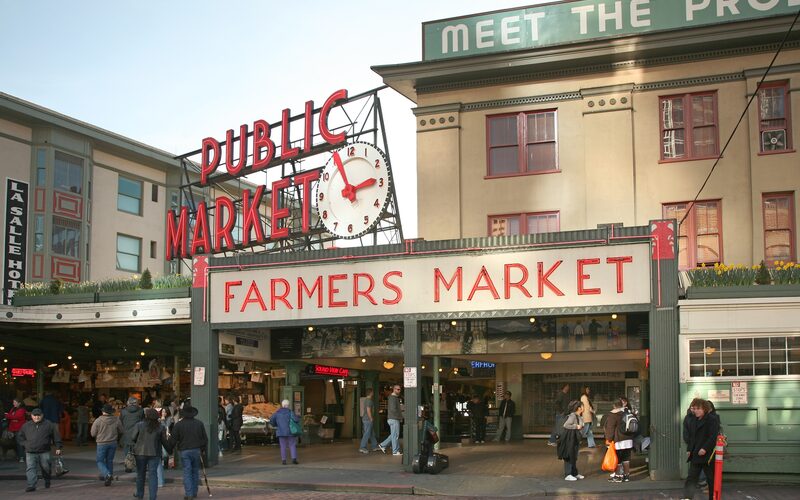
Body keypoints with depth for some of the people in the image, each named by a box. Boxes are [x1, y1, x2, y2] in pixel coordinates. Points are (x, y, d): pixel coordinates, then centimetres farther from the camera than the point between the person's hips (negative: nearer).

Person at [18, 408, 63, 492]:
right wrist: (25, 444, 11)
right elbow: (21, 436, 24)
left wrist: (58, 447, 2)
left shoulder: (48, 425, 2)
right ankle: (31, 485, -11)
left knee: (45, 467, 8)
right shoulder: (26, 426, 8)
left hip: (44, 452, -1)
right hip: (30, 453, 1)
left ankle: (47, 481, 34)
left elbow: (56, 436, 5)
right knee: (30, 469, -10)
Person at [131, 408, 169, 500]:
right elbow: (164, 441, 0)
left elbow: (132, 438, -3)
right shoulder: (160, 427, -4)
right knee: (153, 474, 2)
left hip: (141, 452, 0)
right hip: (154, 453, 0)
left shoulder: (139, 425, -9)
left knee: (140, 473, 16)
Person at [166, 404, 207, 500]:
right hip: (196, 450, 3)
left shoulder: (178, 425, -7)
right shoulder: (199, 423, 3)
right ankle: (194, 492, 17)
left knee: (187, 472, -1)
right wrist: (203, 449, 23)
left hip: (184, 451, -3)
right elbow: (205, 438, 9)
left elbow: (173, 439, -5)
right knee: (195, 471, 12)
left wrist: (169, 449, 10)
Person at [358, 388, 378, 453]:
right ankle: (362, 447, -7)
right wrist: (371, 419, -16)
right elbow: (368, 410, -22)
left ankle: (374, 446, 23)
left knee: (372, 433, 16)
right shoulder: (369, 400, -17)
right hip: (368, 419, -10)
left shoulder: (364, 400, 12)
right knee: (367, 434, -6)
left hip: (364, 418, 10)